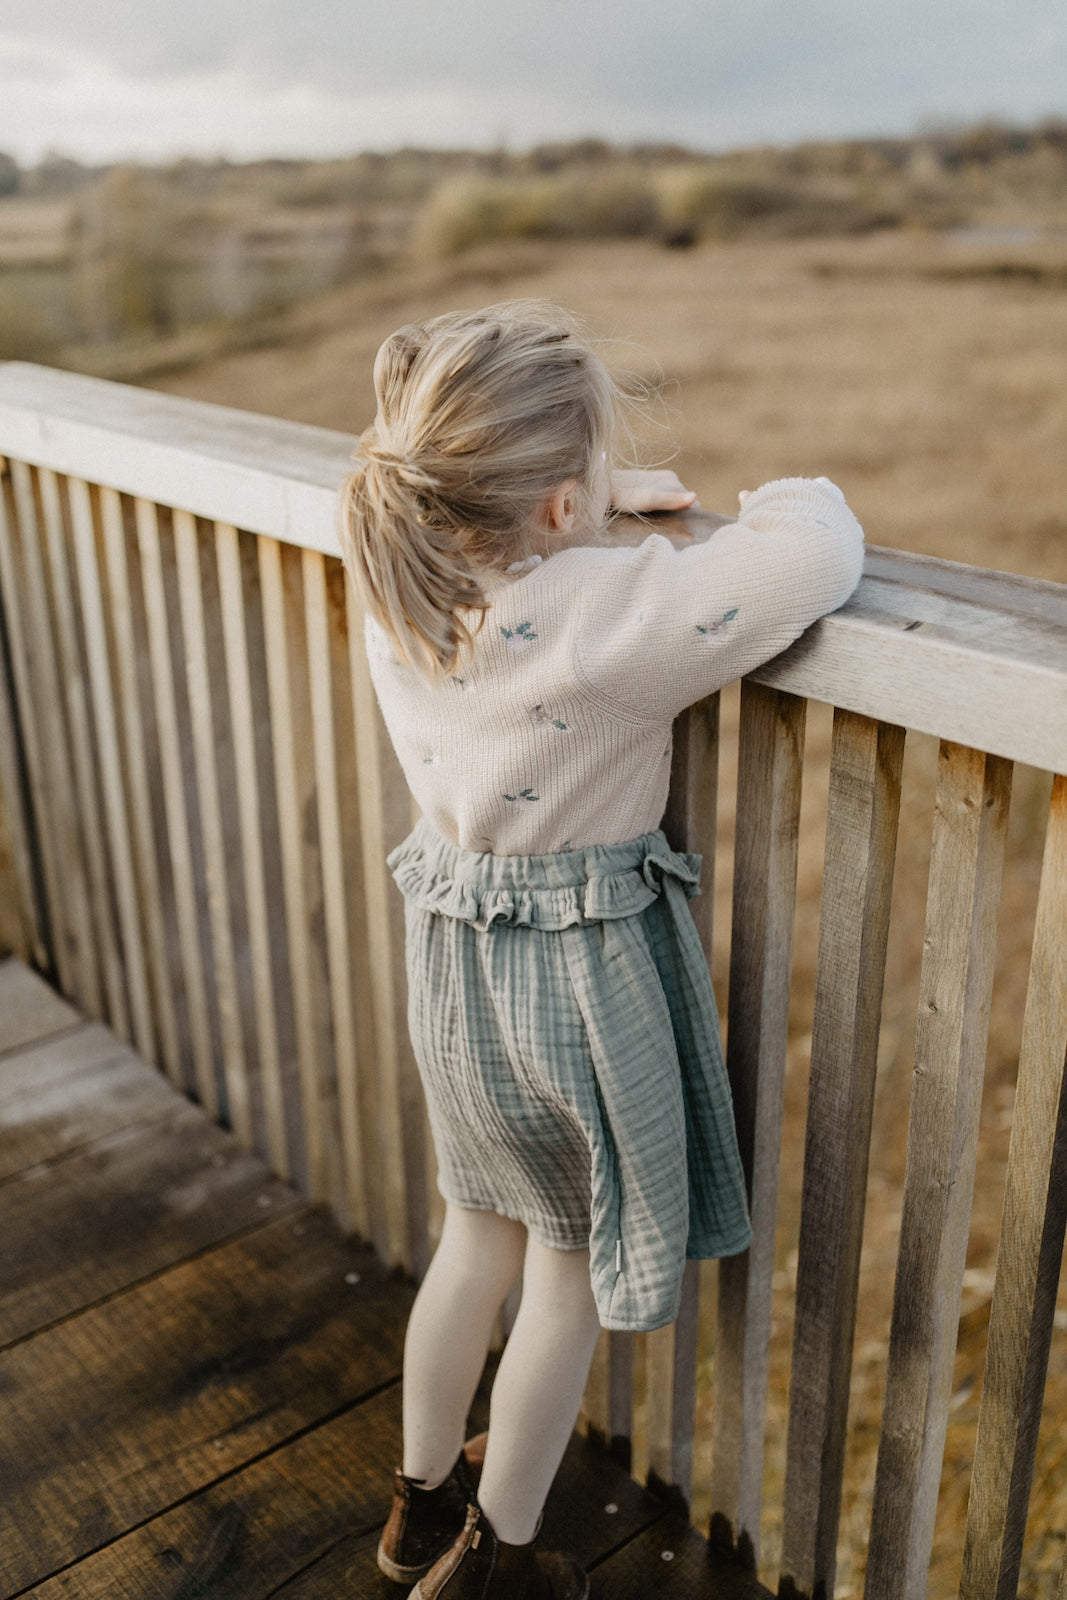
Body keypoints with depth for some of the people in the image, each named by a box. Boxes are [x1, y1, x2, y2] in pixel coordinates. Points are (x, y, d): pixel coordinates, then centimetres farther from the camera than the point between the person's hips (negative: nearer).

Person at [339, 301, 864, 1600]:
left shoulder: (395, 579, -9)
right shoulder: (609, 616, -29)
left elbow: (457, 502, 14)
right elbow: (823, 553, -23)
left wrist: (602, 503, 6)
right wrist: (785, 499, -1)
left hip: (443, 948, 7)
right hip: (582, 970, -6)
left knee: (478, 1237, 27)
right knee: (571, 1275, 18)